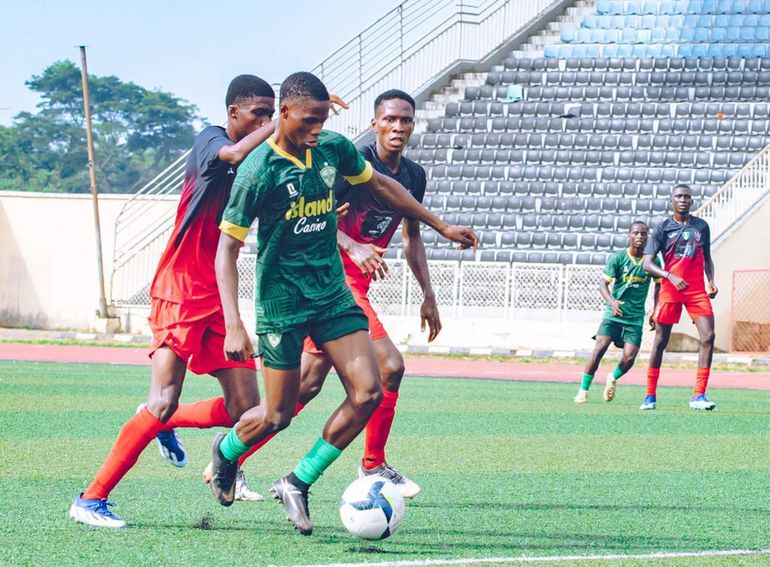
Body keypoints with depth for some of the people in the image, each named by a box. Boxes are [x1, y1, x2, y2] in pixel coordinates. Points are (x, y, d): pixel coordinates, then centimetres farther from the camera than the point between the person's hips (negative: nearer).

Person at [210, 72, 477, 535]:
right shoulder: (259, 170, -17)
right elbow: (228, 249, -15)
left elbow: (379, 184, 18)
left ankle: (298, 484, 4)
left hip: (333, 292, 5)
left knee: (368, 392, -10)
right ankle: (226, 451, 36)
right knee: (277, 416, 1)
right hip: (281, 301, -5)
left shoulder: (333, 148, -1)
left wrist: (442, 227, 20)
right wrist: (234, 326, -24)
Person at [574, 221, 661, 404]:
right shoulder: (618, 257, -8)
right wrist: (611, 302, -28)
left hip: (636, 316, 2)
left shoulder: (652, 260, -1)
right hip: (614, 313, -2)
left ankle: (614, 378, 26)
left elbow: (658, 286, 12)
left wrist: (655, 312, 8)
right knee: (600, 348, -17)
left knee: (629, 357, -9)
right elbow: (603, 282, -10)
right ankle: (583, 390, -5)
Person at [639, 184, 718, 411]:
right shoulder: (663, 227, 0)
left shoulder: (701, 226, 10)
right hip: (670, 289, -2)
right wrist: (671, 277, -20)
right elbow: (647, 263, -4)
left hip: (697, 290, 2)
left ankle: (698, 396, -11)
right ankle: (650, 396, 15)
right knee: (660, 341, 2)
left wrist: (711, 282, 3)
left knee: (708, 336, -13)